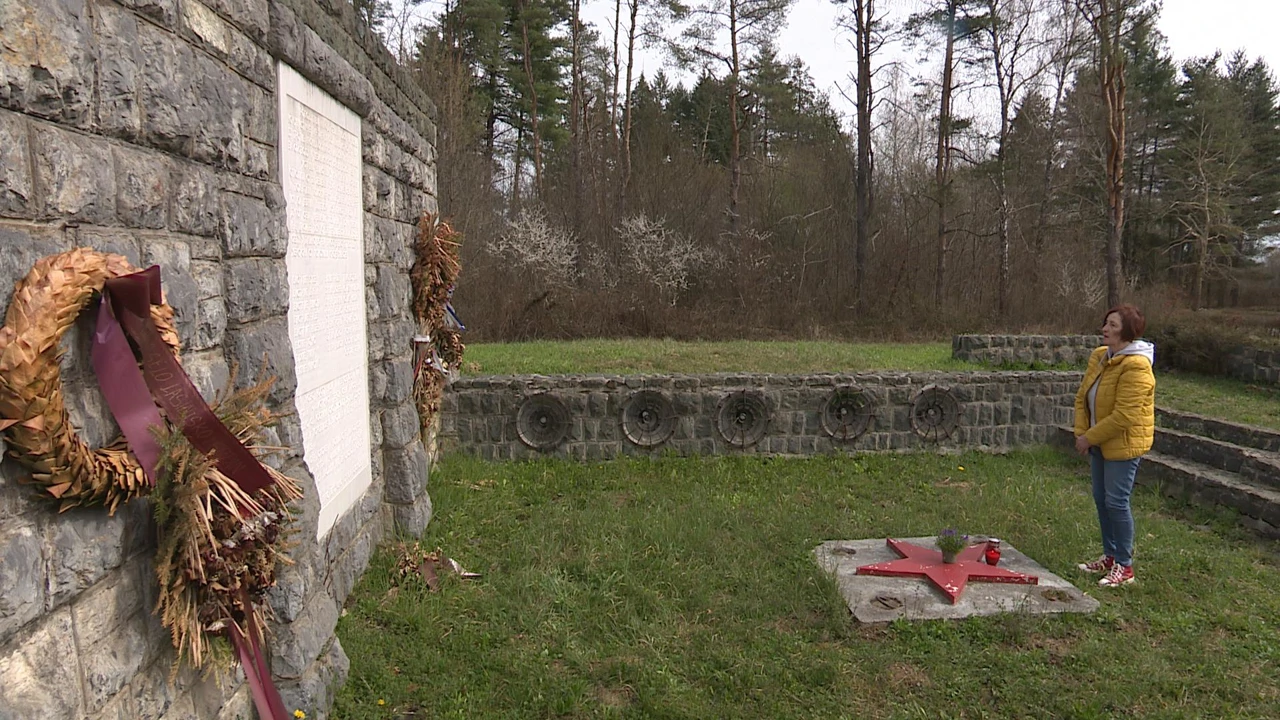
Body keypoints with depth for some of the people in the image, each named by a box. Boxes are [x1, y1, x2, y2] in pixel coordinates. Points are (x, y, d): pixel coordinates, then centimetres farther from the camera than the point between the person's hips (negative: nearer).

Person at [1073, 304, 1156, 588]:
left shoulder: (1135, 367, -22)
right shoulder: (1099, 357, 5)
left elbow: (1124, 416, -25)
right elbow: (1082, 397, 8)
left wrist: (1090, 437, -18)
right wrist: (1082, 434, -3)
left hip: (1123, 445, -8)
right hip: (1099, 443, 9)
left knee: (1116, 503, -3)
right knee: (1101, 500, 15)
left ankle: (1124, 566, 10)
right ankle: (1110, 556, 29)